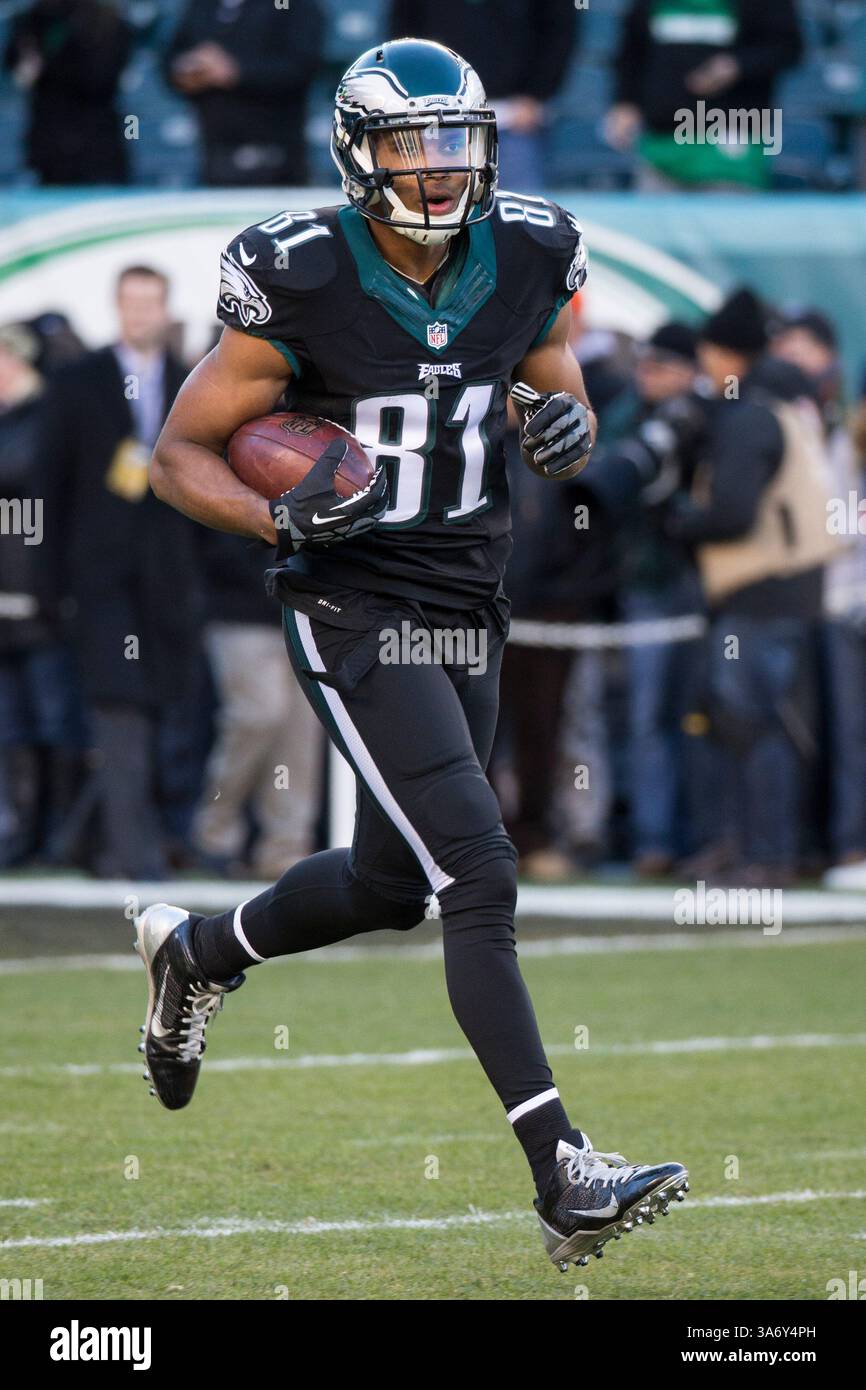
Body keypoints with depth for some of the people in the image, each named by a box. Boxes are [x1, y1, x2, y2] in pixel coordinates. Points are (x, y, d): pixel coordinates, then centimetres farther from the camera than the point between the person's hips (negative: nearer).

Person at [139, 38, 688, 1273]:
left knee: (390, 881, 20)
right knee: (479, 877, -17)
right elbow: (179, 455, -8)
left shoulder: (524, 265, -2)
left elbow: (557, 392, 15)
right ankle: (563, 1178, -19)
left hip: (467, 610, 7)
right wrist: (282, 519, -25)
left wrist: (568, 429, -9)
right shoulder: (302, 285, -16)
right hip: (355, 614, -7)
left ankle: (195, 954, 49)